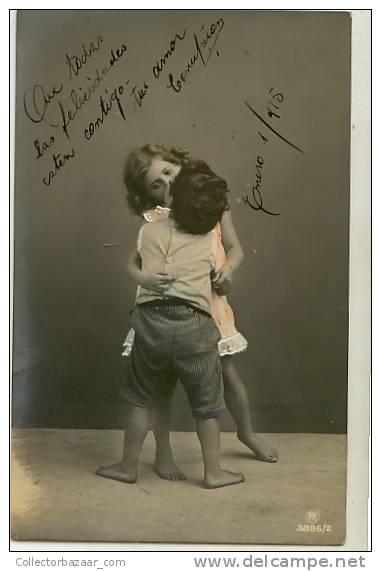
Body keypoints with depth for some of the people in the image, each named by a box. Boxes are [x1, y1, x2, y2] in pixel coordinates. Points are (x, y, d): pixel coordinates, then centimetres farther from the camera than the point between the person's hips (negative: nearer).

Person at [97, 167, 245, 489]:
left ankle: (128, 467, 27)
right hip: (194, 323, -1)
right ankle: (213, 472, 22)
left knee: (142, 398, 17)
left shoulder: (149, 231, 7)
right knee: (206, 403, 13)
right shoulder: (211, 240, 5)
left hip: (151, 319, 2)